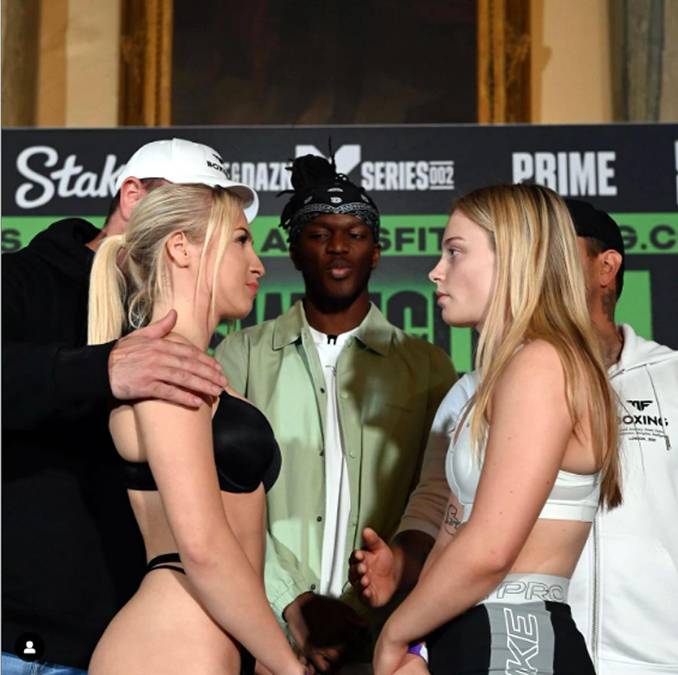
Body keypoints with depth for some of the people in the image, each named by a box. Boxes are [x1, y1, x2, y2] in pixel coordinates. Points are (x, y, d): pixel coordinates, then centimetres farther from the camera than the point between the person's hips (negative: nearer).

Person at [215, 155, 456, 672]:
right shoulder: (242, 355, 4)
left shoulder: (427, 366, 4)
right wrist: (290, 603, -11)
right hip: (267, 626, 0)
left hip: (379, 631, 0)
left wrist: (364, 613, -13)